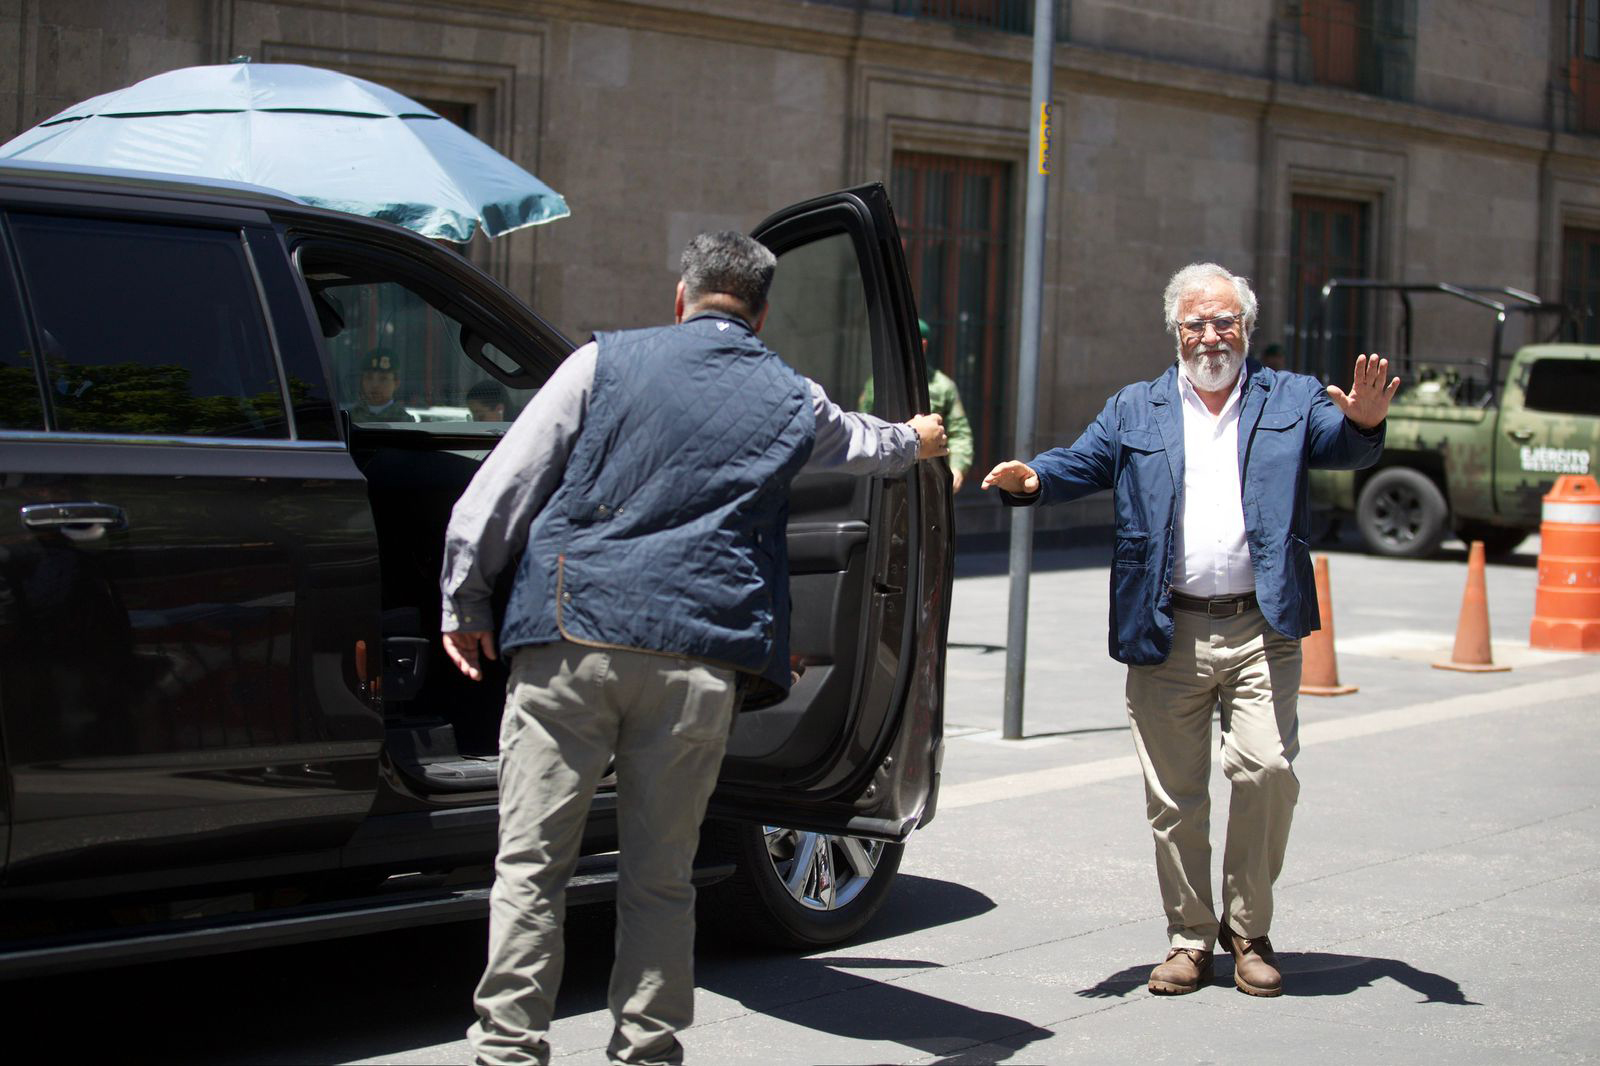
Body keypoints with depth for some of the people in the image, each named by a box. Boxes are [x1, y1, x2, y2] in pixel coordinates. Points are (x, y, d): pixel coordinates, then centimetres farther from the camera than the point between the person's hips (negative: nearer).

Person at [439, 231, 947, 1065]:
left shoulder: (605, 362, 7)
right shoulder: (793, 403, 13)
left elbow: (500, 489, 3)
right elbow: (869, 444, 37)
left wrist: (464, 601, 12)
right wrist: (917, 441, 60)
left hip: (571, 645, -1)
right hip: (696, 663, 2)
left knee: (530, 863, 3)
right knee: (659, 878, 10)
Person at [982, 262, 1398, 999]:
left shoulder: (1290, 400, 11)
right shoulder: (1134, 412, 14)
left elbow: (1343, 446, -4)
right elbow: (1082, 463, 3)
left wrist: (1364, 423, -27)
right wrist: (1032, 480, -19)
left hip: (1261, 627, -1)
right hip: (1166, 633, 1)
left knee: (1264, 768, -14)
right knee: (1173, 794, 4)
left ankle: (1248, 930, 5)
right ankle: (1190, 937, 19)